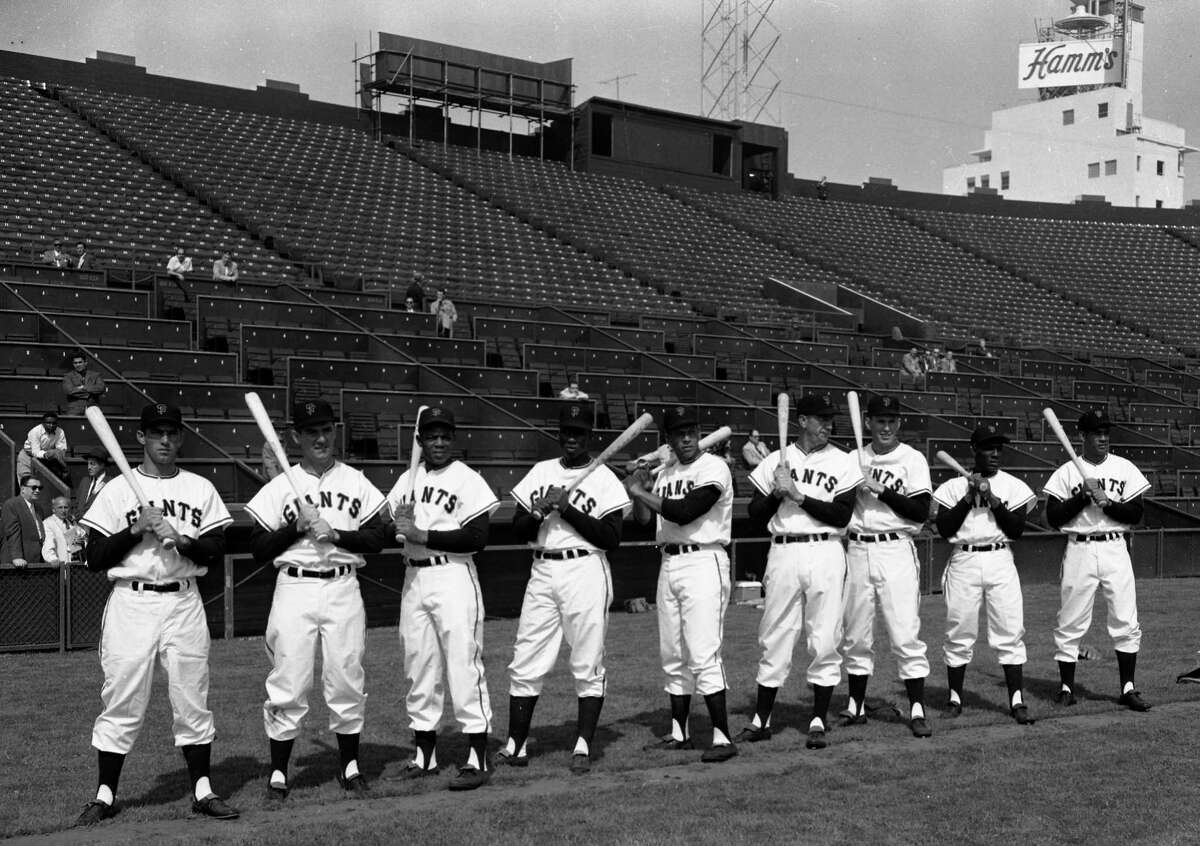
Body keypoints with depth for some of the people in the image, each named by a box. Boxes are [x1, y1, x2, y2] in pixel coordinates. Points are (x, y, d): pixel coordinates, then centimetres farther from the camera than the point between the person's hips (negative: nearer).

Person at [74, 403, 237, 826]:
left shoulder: (201, 489, 9)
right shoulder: (116, 490, 3)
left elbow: (217, 552, 4)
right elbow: (95, 558, 0)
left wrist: (180, 539, -11)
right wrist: (136, 530, -12)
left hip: (183, 603, 2)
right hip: (131, 603, -2)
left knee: (193, 699, 4)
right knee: (122, 702, 0)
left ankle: (202, 790, 12)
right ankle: (105, 795, 11)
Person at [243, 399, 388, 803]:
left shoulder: (356, 482, 9)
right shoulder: (279, 486, 5)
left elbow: (377, 536, 3)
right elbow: (259, 547, 2)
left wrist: (335, 533, -10)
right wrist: (297, 527, -11)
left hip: (343, 588, 1)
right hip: (295, 588, -1)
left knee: (347, 679, 4)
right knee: (288, 683, -3)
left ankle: (349, 766, 18)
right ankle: (278, 773, 8)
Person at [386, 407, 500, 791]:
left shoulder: (467, 479, -5)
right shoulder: (406, 480, 14)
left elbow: (477, 538, -14)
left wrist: (421, 534, -15)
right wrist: (398, 525, -8)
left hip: (453, 577, -6)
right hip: (413, 579, 6)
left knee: (464, 666, -8)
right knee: (418, 667, 10)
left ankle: (479, 759, -3)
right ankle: (425, 754, 20)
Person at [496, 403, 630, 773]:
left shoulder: (604, 479, 1)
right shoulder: (540, 473, 14)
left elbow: (612, 538, -8)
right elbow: (518, 529, 13)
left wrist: (568, 508, -13)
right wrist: (540, 510, -8)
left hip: (586, 572, -4)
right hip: (542, 573, 4)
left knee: (588, 663, -1)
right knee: (525, 663, 2)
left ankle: (583, 746, 6)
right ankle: (515, 746, 7)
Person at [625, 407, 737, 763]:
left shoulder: (714, 467, -9)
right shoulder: (666, 471, 16)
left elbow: (684, 512, -20)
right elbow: (644, 520, 12)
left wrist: (641, 492, -13)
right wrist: (640, 487, -3)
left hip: (704, 563, -8)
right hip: (669, 563, 8)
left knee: (703, 653, -13)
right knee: (673, 655, 12)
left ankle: (723, 737, -9)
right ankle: (679, 733, 22)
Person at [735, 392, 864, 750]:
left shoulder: (843, 463, 4)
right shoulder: (775, 462, 9)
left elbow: (842, 516, -7)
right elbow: (756, 515, 9)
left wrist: (798, 494, -12)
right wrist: (778, 493, -8)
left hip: (825, 555, -1)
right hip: (783, 555, 1)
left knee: (824, 640, -1)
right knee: (774, 639, 5)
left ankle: (818, 722, 8)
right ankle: (761, 720, 13)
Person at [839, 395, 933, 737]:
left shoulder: (913, 459, 0)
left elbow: (921, 511, -10)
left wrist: (881, 489, -14)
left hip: (896, 551, -4)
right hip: (857, 551, 4)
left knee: (906, 633, -8)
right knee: (855, 635, 10)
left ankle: (917, 710, -3)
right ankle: (856, 706, 21)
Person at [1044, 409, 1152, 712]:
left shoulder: (1124, 468, 8)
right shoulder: (1067, 472, 3)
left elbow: (1136, 514, 3)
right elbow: (1053, 517, -2)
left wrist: (1107, 501, -12)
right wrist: (1083, 496, -11)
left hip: (1115, 549, 1)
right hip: (1079, 550, -1)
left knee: (1126, 623, 0)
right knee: (1071, 622, 1)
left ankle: (1128, 689, 8)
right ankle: (1066, 687, 12)